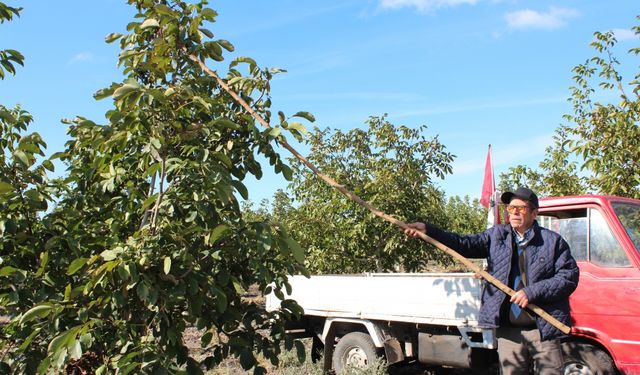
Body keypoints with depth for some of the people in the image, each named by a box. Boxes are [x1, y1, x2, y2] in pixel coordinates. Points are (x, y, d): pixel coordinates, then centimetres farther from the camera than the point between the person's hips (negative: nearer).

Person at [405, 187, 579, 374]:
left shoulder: (553, 241, 1)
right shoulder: (497, 235, 9)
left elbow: (570, 275, -5)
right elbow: (465, 244, 0)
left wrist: (532, 292, -15)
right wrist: (428, 231, -12)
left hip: (543, 329, -2)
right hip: (508, 330, 2)